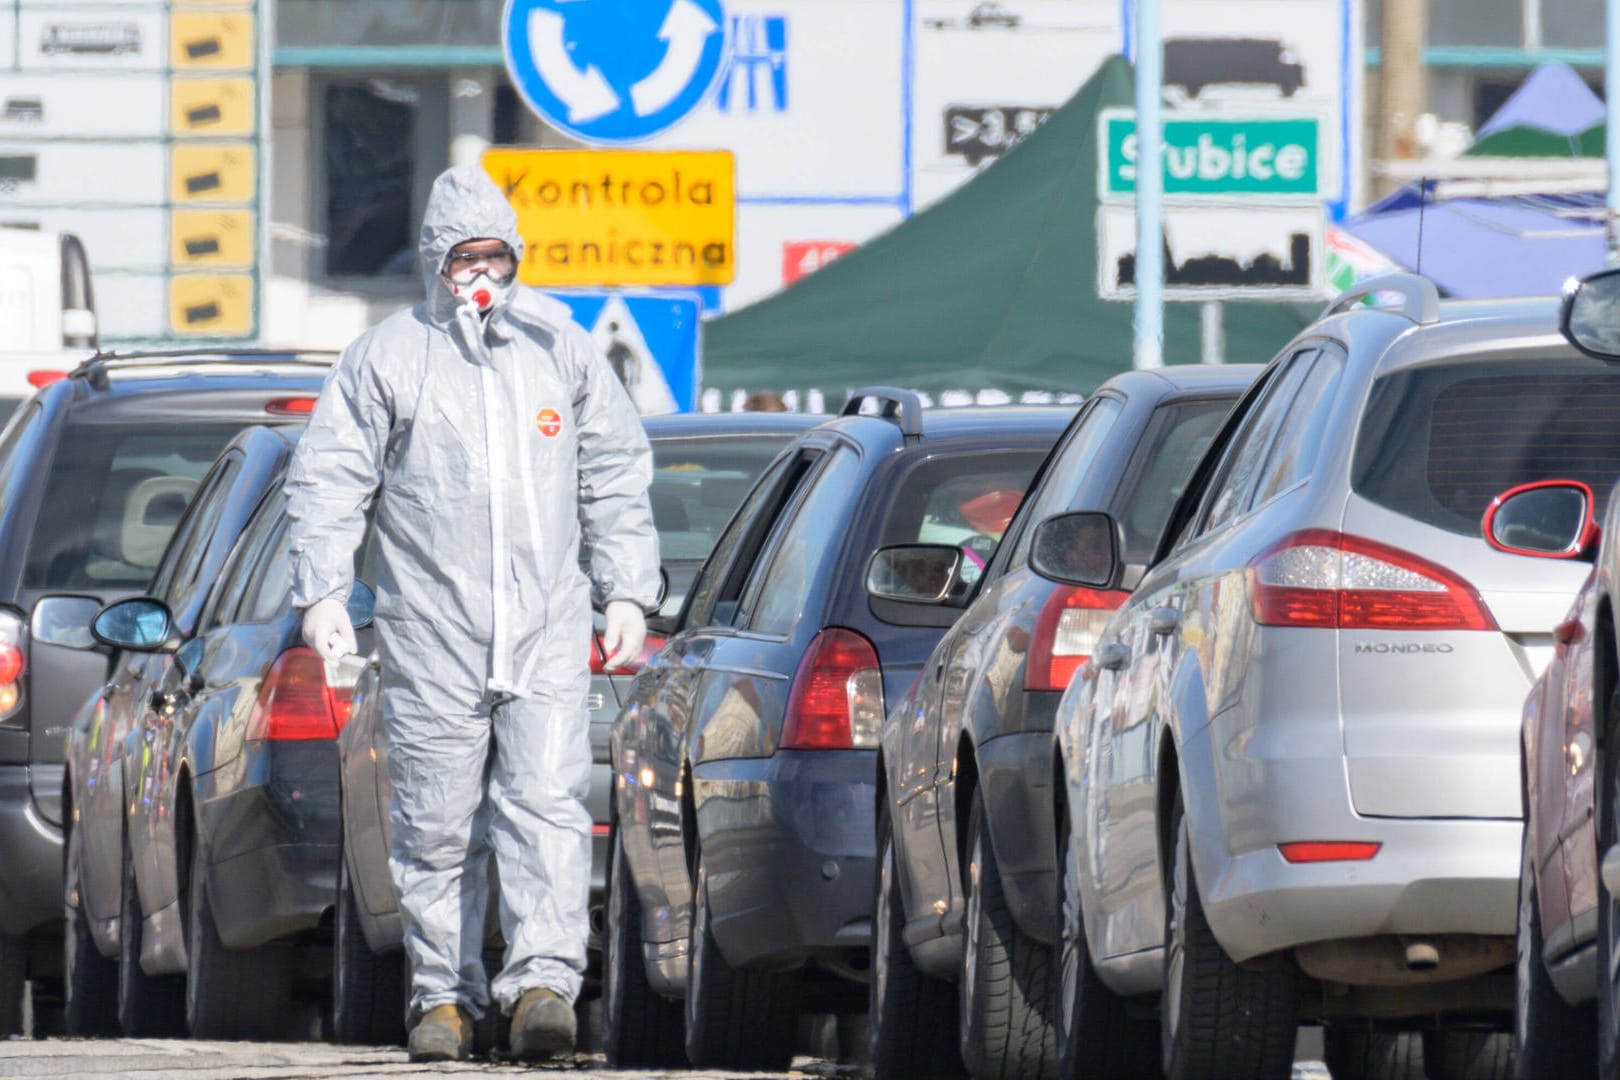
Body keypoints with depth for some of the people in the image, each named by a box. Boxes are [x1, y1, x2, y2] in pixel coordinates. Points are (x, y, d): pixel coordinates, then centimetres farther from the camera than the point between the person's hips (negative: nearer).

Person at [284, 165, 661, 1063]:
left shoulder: (557, 345, 10)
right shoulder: (386, 357, 3)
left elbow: (616, 475, 16)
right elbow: (328, 478, 3)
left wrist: (627, 590, 10)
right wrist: (322, 591, -7)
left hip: (547, 628, 1)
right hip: (429, 635, -1)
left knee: (547, 802, -12)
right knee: (436, 821, 2)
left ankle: (543, 980, -18)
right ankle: (443, 994, 11)